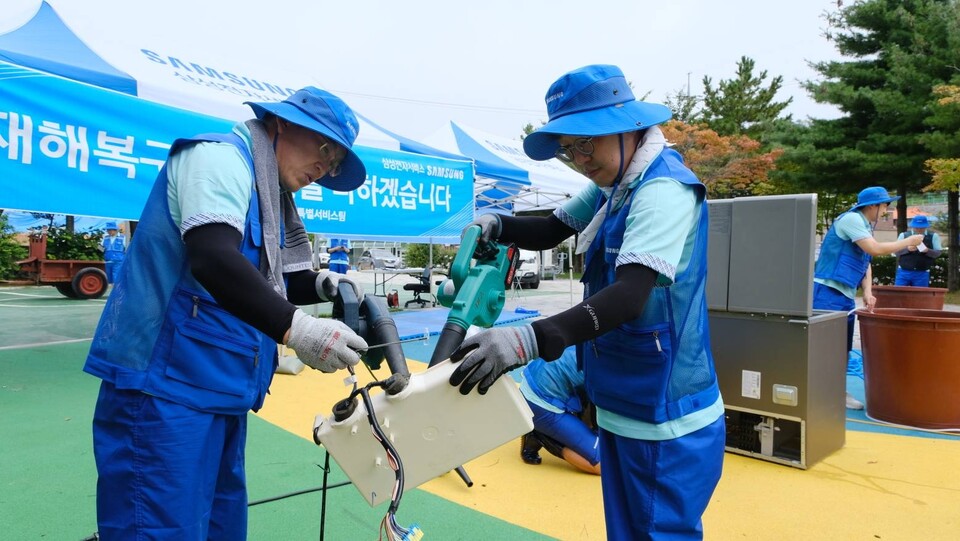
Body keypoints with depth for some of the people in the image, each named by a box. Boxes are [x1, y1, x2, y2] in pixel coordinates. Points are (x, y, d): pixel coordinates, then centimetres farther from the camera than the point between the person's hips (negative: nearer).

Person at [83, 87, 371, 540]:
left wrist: (321, 285, 2)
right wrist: (296, 328, -34)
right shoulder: (220, 156, -12)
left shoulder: (268, 194, 16)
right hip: (167, 384, -10)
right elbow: (213, 260, -28)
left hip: (215, 388, 10)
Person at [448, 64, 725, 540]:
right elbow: (549, 232, 13)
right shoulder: (614, 184, 7)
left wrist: (528, 339, -46)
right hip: (621, 409, 9)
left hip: (668, 425, -9)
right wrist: (495, 225, -8)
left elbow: (630, 296, -34)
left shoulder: (663, 188, -21)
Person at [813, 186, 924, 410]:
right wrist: (908, 241, -4)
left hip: (846, 295, 10)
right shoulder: (851, 219, -11)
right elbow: (875, 249, -18)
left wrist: (868, 292, 1)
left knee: (843, 347, 14)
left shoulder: (865, 226, 17)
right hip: (828, 292, -10)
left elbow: (865, 263, 14)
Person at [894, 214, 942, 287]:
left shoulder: (933, 236, 4)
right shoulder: (904, 235, 2)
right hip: (904, 271, 0)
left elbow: (938, 252, 3)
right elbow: (896, 250, 0)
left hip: (922, 273, 1)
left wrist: (927, 251, -18)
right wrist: (907, 249, -19)